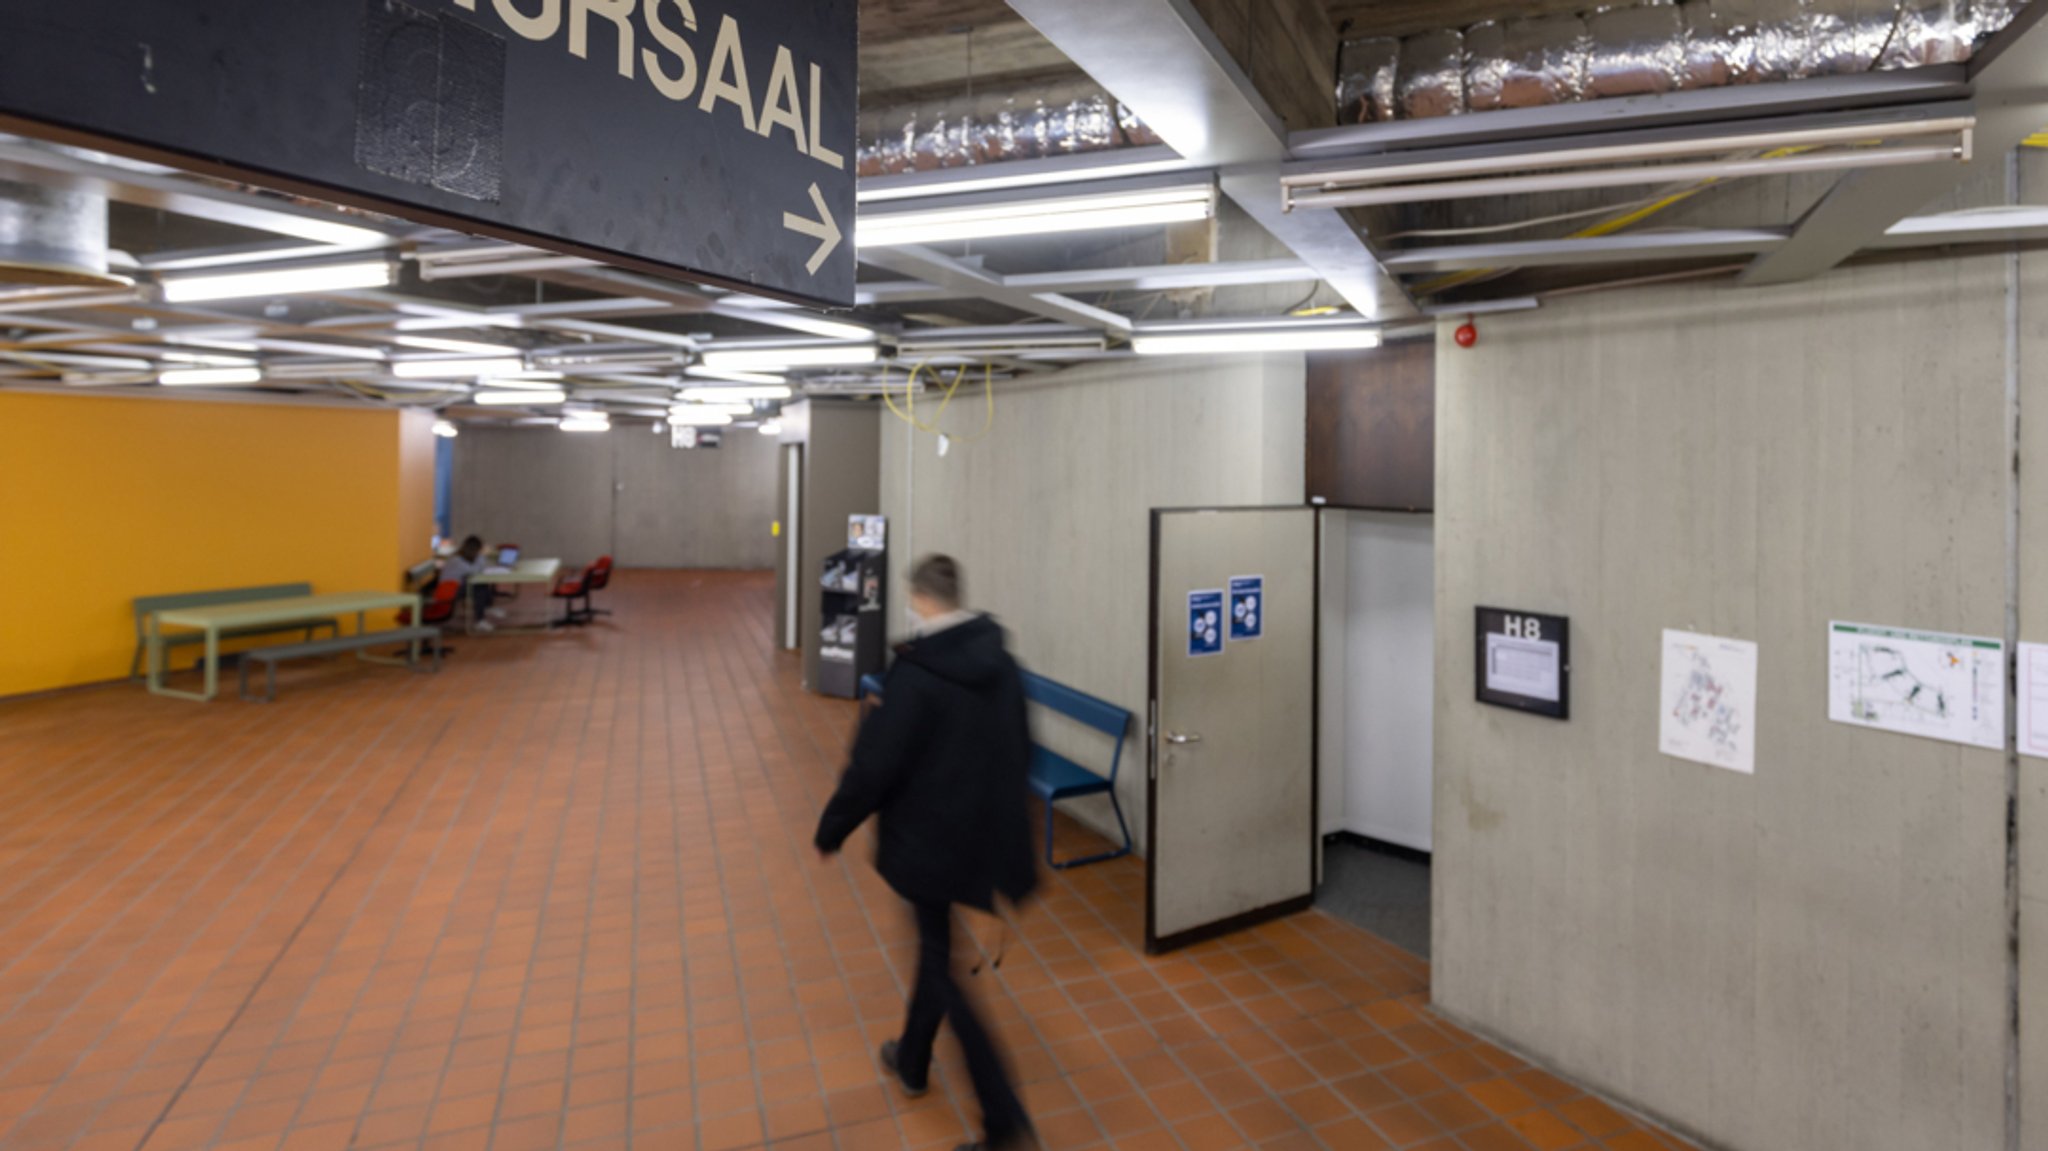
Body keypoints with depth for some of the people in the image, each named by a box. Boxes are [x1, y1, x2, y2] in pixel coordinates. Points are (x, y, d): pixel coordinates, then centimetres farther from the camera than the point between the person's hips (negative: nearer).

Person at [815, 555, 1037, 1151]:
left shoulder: (916, 671, -22)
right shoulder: (1001, 660, -1)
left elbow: (876, 761, -18)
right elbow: (1021, 748, 9)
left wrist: (832, 828, -3)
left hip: (930, 838, -7)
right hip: (988, 833, 7)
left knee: (944, 968, 8)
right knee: (938, 945, 24)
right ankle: (912, 1060, 44)